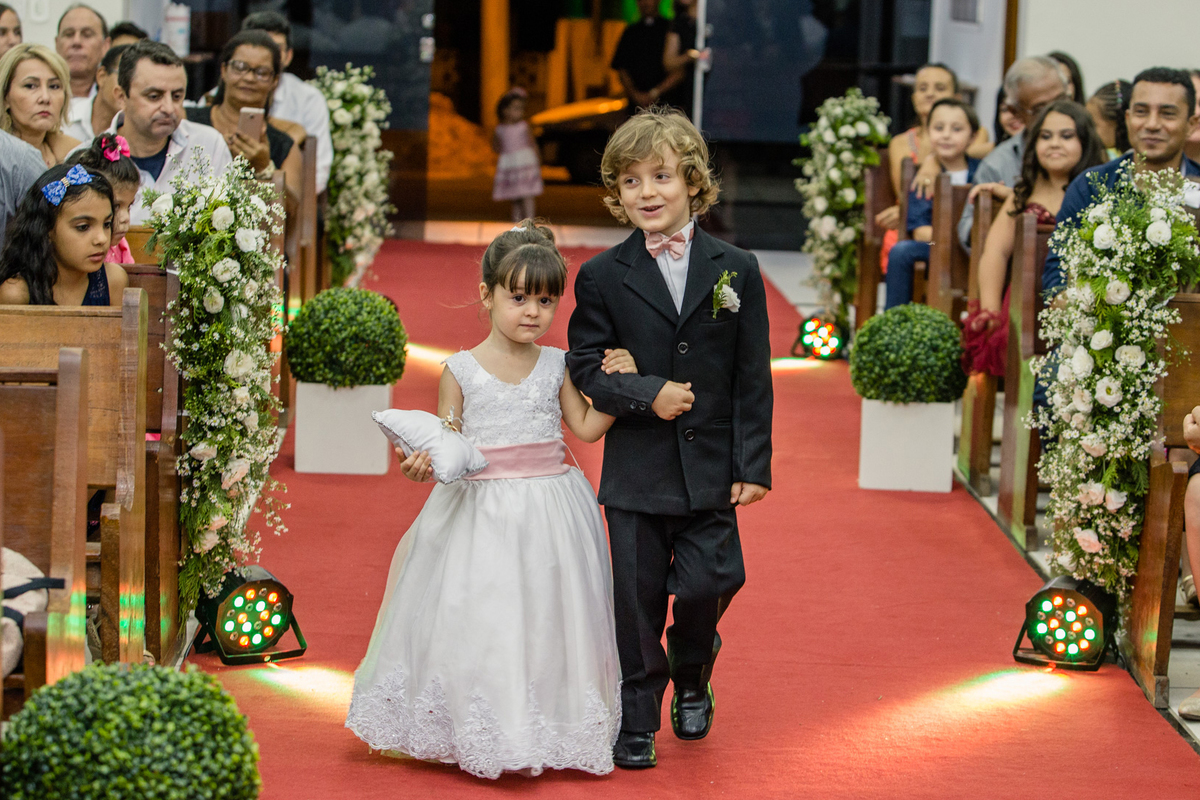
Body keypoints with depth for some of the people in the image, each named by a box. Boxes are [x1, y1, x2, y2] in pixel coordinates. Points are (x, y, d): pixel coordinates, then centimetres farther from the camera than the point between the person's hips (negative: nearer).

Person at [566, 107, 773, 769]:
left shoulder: (736, 271, 1)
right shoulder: (602, 277, 0)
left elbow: (753, 379, 2)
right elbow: (584, 367, 0)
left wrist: (753, 465, -2)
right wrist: (646, 393, -16)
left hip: (710, 470, 0)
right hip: (636, 471, 0)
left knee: (707, 584, -2)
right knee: (637, 598, 4)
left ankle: (691, 677, 29)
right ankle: (636, 723, 17)